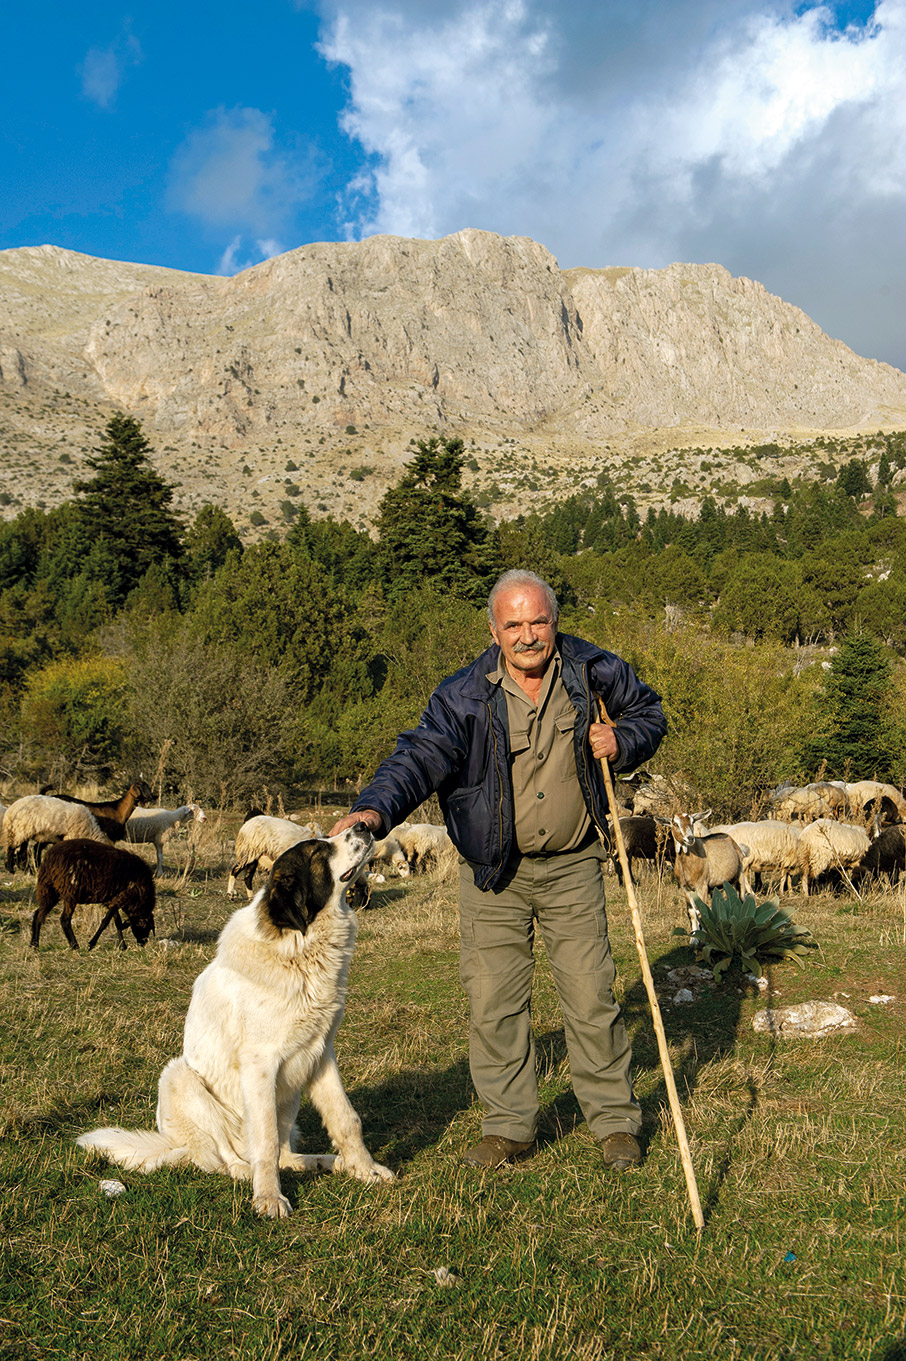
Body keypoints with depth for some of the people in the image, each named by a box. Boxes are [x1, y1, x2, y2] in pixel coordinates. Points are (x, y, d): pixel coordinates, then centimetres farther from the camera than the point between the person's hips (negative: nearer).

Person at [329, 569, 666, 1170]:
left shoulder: (592, 671, -6)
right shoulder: (467, 695, -15)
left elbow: (649, 710, 12)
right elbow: (421, 756, -26)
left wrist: (620, 741, -10)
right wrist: (375, 809, -45)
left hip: (573, 866, 0)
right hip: (493, 872, 0)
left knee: (591, 996, 3)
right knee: (494, 1001, 3)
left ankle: (616, 1121, 22)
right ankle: (510, 1127, 20)